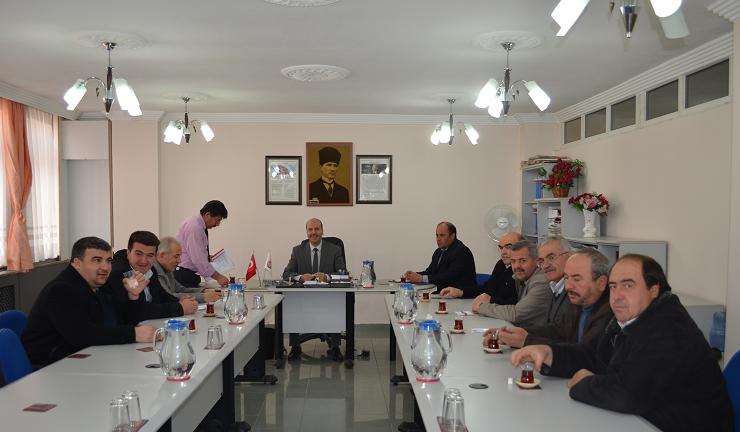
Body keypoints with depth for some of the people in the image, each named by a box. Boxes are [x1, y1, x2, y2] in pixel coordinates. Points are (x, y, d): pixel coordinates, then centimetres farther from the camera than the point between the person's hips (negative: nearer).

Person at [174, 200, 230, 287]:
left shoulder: (199, 226, 8)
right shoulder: (194, 227, -20)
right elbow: (198, 259, -24)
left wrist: (207, 257, 4)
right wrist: (217, 277, -21)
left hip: (189, 274, 9)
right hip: (183, 275, -9)